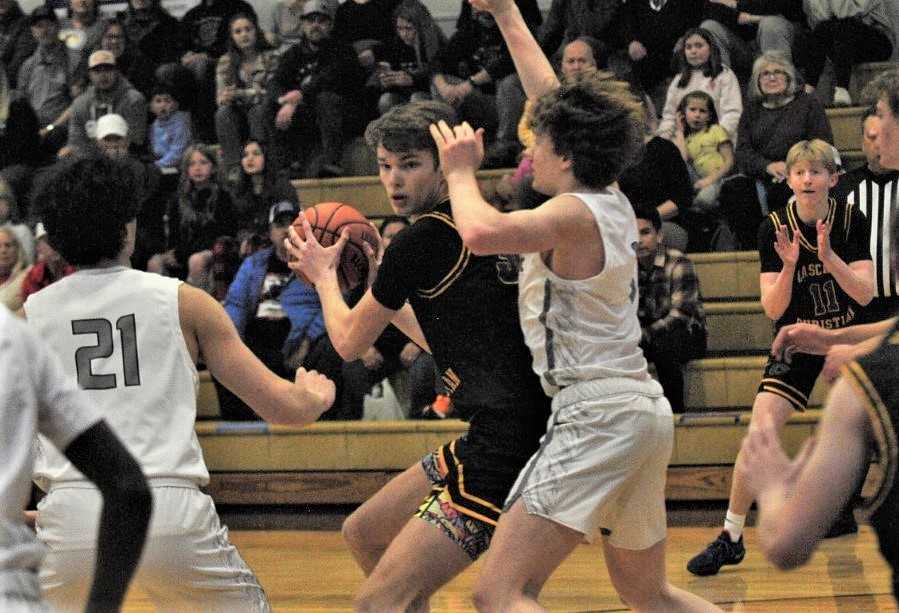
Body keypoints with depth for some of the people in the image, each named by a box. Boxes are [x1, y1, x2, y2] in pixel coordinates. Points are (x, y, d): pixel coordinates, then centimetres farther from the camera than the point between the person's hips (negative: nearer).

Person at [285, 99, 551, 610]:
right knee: (364, 534, 24)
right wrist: (377, 286, 34)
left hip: (505, 450, -10)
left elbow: (350, 342, 4)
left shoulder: (425, 238, -11)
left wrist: (324, 275, 21)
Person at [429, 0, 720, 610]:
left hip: (596, 415, -10)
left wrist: (461, 171, -10)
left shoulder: (576, 212, -12)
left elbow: (481, 231, -30)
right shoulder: (613, 202, 12)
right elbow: (556, 101, 24)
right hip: (643, 408, 10)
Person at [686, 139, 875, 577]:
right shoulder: (774, 228, -11)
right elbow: (773, 310, -13)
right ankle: (731, 538, -5)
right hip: (797, 341, -1)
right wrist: (789, 266, -31)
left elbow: (865, 294, -15)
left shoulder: (851, 220, -11)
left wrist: (828, 257, -29)